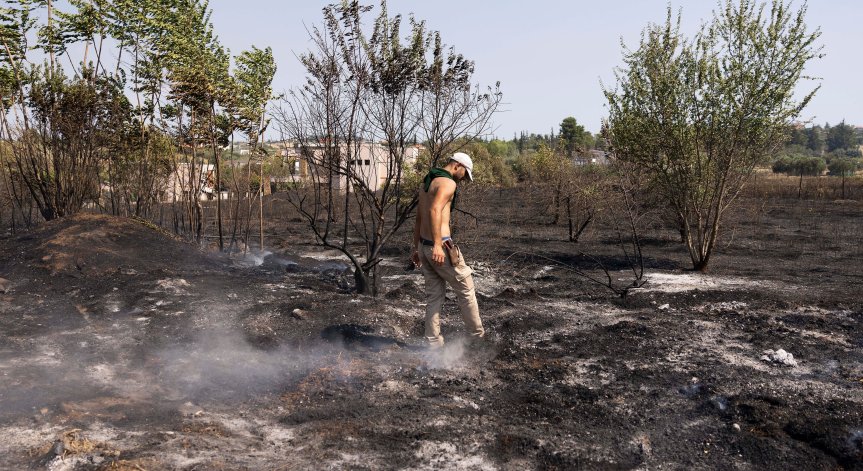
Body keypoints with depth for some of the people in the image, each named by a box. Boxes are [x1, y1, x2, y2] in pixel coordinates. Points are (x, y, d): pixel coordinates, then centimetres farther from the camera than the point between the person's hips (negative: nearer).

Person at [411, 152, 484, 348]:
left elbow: (418, 219, 22)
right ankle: (477, 335, 20)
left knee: (434, 296, 13)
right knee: (465, 289, 8)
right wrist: (437, 244, -34)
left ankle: (433, 342, 15)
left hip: (424, 246, 9)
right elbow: (435, 211, -28)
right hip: (440, 247, -9)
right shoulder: (448, 183, -12)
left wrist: (417, 248, 26)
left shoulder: (427, 183, 19)